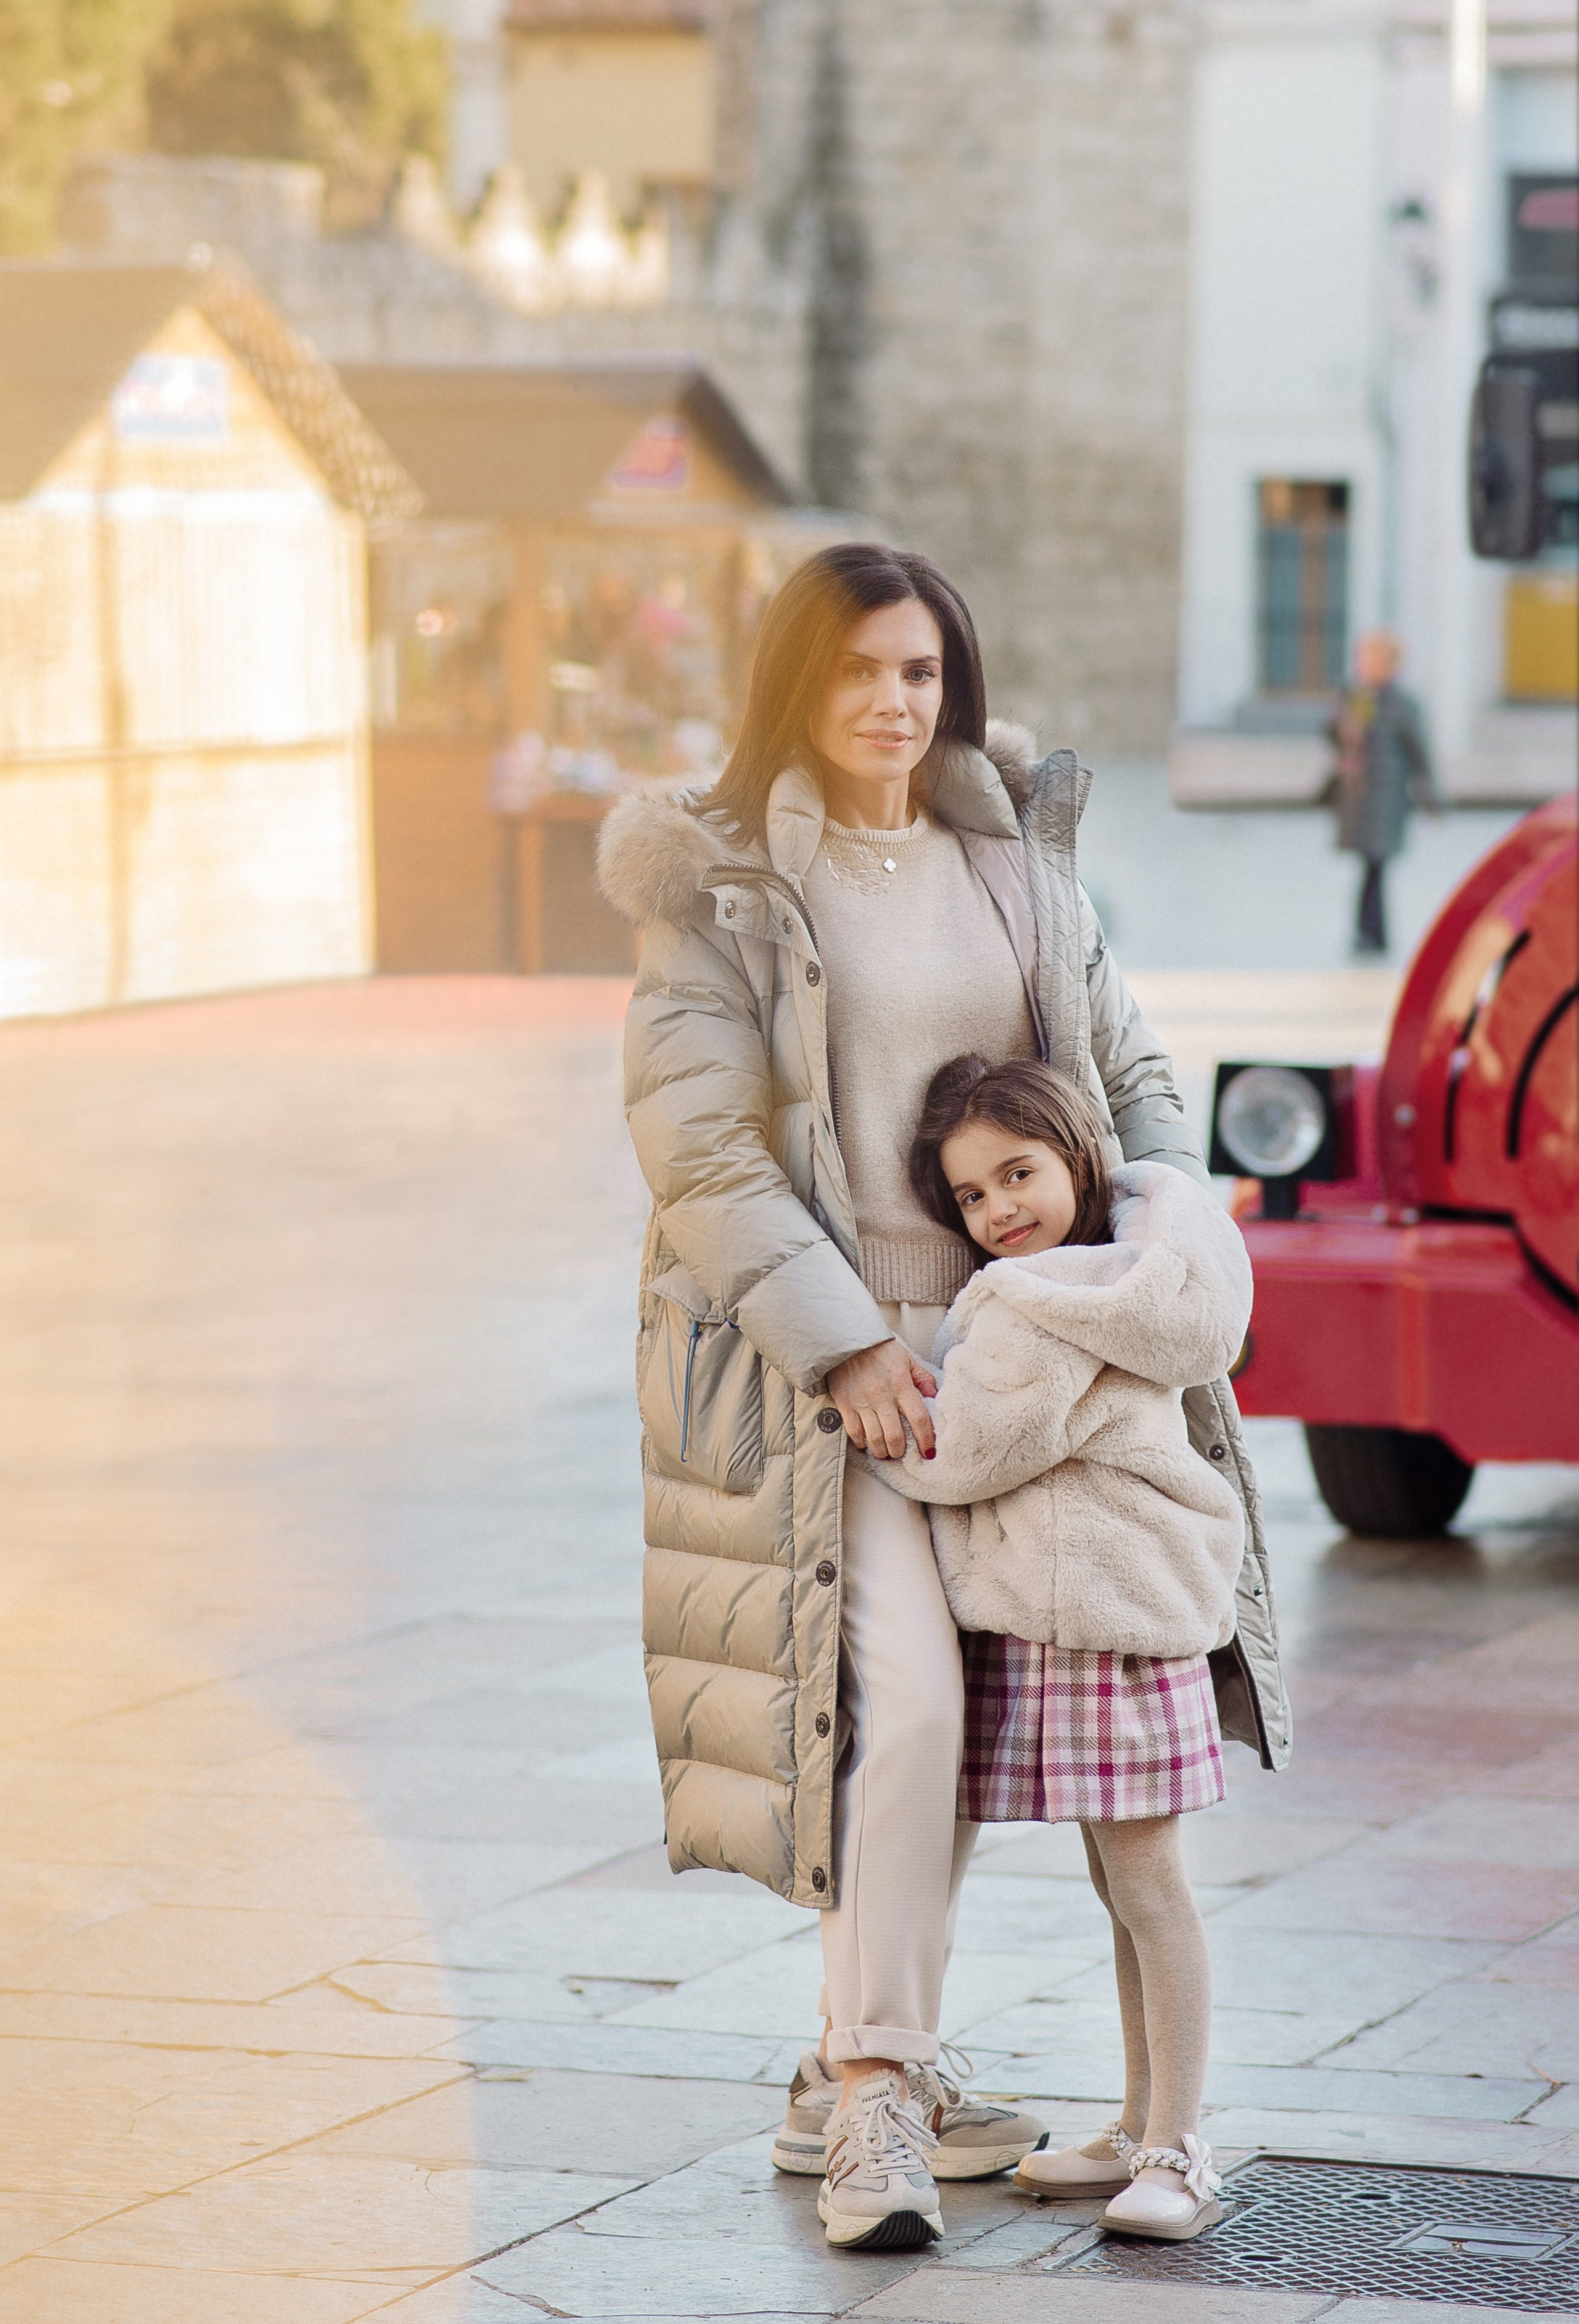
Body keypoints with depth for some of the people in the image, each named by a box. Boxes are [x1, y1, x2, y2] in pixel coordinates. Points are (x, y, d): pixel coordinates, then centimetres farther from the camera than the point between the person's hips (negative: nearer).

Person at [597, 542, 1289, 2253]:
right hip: (810, 1350, -6)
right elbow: (694, 1142, -11)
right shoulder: (723, 887, -6)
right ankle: (874, 2108, -16)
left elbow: (1126, 1071, 18)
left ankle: (855, 2075, 21)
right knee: (897, 1698, -18)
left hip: (987, 1334, 6)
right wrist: (842, 1343, -18)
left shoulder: (1015, 862, 10)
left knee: (953, 1710, 9)